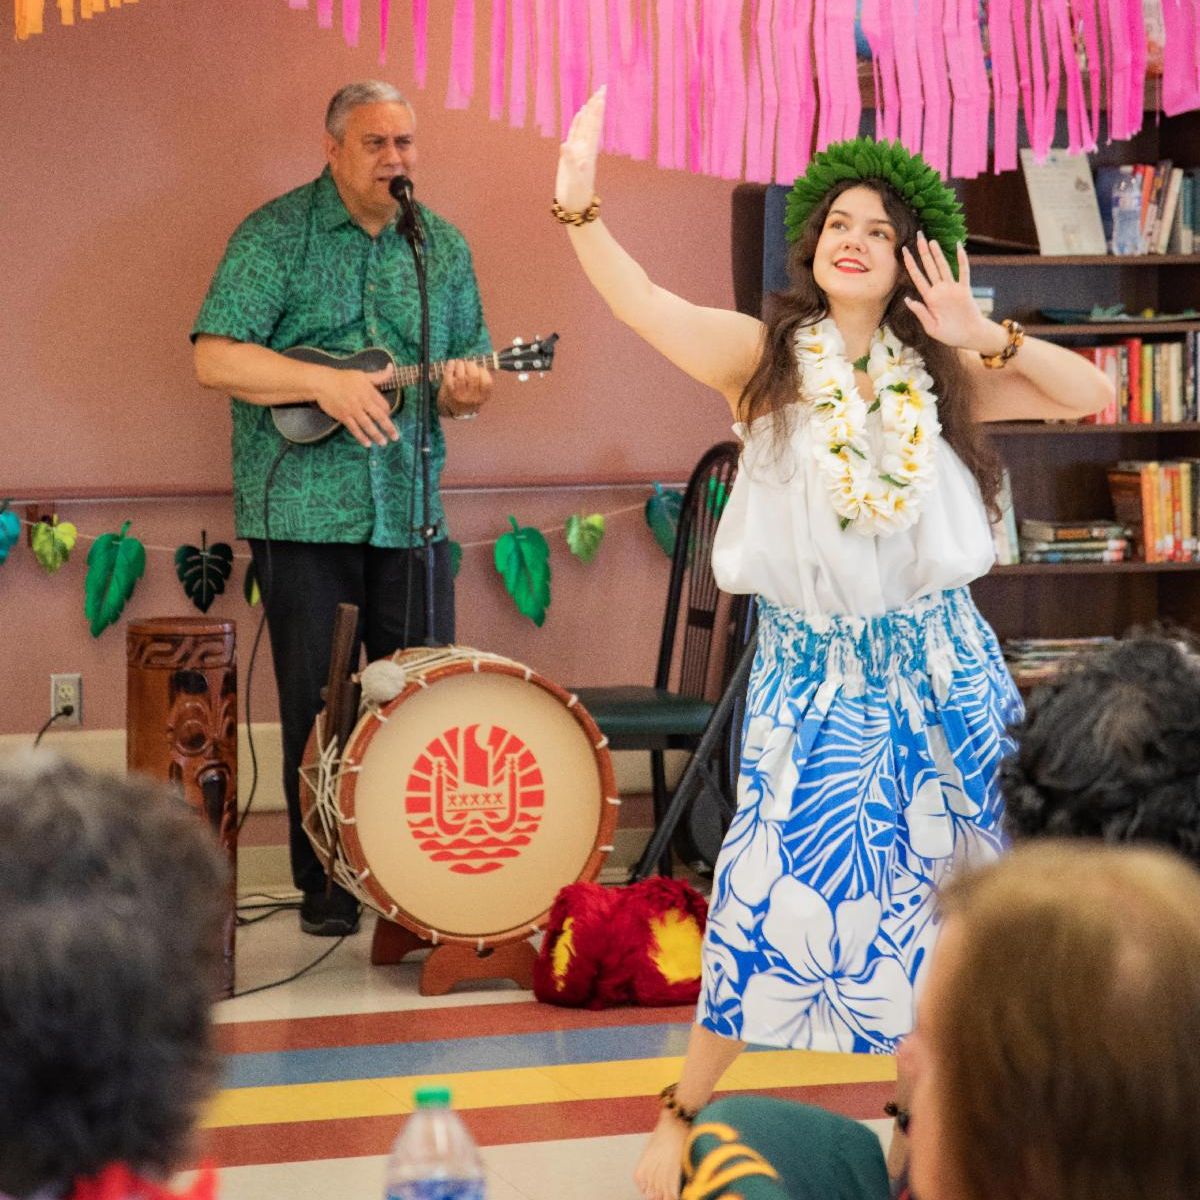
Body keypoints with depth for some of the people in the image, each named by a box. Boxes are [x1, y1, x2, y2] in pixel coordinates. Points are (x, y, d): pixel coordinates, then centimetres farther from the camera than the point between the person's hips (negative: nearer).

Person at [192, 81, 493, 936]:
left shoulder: (442, 247, 12)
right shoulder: (276, 236, -3)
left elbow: (467, 373, 15)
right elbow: (216, 359, -11)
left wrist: (467, 392, -9)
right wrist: (326, 383, -21)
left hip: (410, 511, 4)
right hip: (304, 508, -4)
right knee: (318, 707, 2)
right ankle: (326, 887, 13)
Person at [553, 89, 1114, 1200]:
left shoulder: (942, 376, 2)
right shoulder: (765, 356, -6)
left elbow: (1095, 395, 0)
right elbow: (642, 304, -21)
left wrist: (982, 336, -11)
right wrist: (578, 204, -35)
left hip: (936, 669, 3)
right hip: (811, 672, -3)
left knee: (943, 890, 9)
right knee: (775, 893, -6)